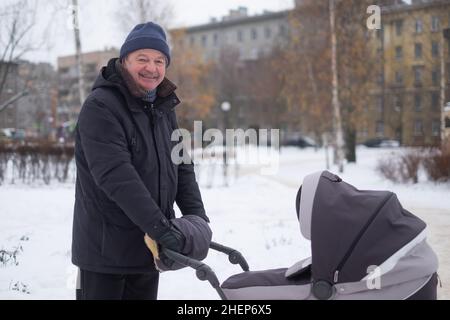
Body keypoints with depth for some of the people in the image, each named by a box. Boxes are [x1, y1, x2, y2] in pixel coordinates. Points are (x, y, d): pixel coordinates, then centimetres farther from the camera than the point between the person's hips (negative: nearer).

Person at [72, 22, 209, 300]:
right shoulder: (100, 106, -14)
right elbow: (115, 175, -24)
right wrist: (159, 226, -29)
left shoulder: (164, 108, 11)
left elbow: (181, 166, 13)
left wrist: (196, 215, -1)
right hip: (105, 247, -7)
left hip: (149, 245, 7)